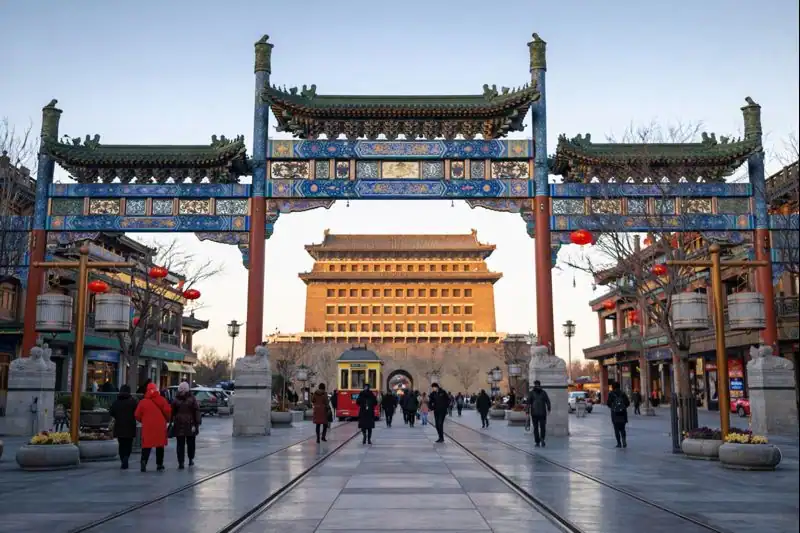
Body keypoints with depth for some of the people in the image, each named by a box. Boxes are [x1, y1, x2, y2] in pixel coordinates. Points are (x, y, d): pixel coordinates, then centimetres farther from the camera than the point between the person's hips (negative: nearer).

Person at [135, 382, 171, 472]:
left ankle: (144, 462, -12)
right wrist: (166, 420, 12)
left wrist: (143, 421, 18)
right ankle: (159, 465, 13)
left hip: (147, 427, 0)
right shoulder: (162, 400, -3)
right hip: (160, 426, 0)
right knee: (160, 446, 11)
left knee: (146, 445, 6)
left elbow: (137, 415, -1)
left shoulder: (143, 402, -2)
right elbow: (168, 411, -7)